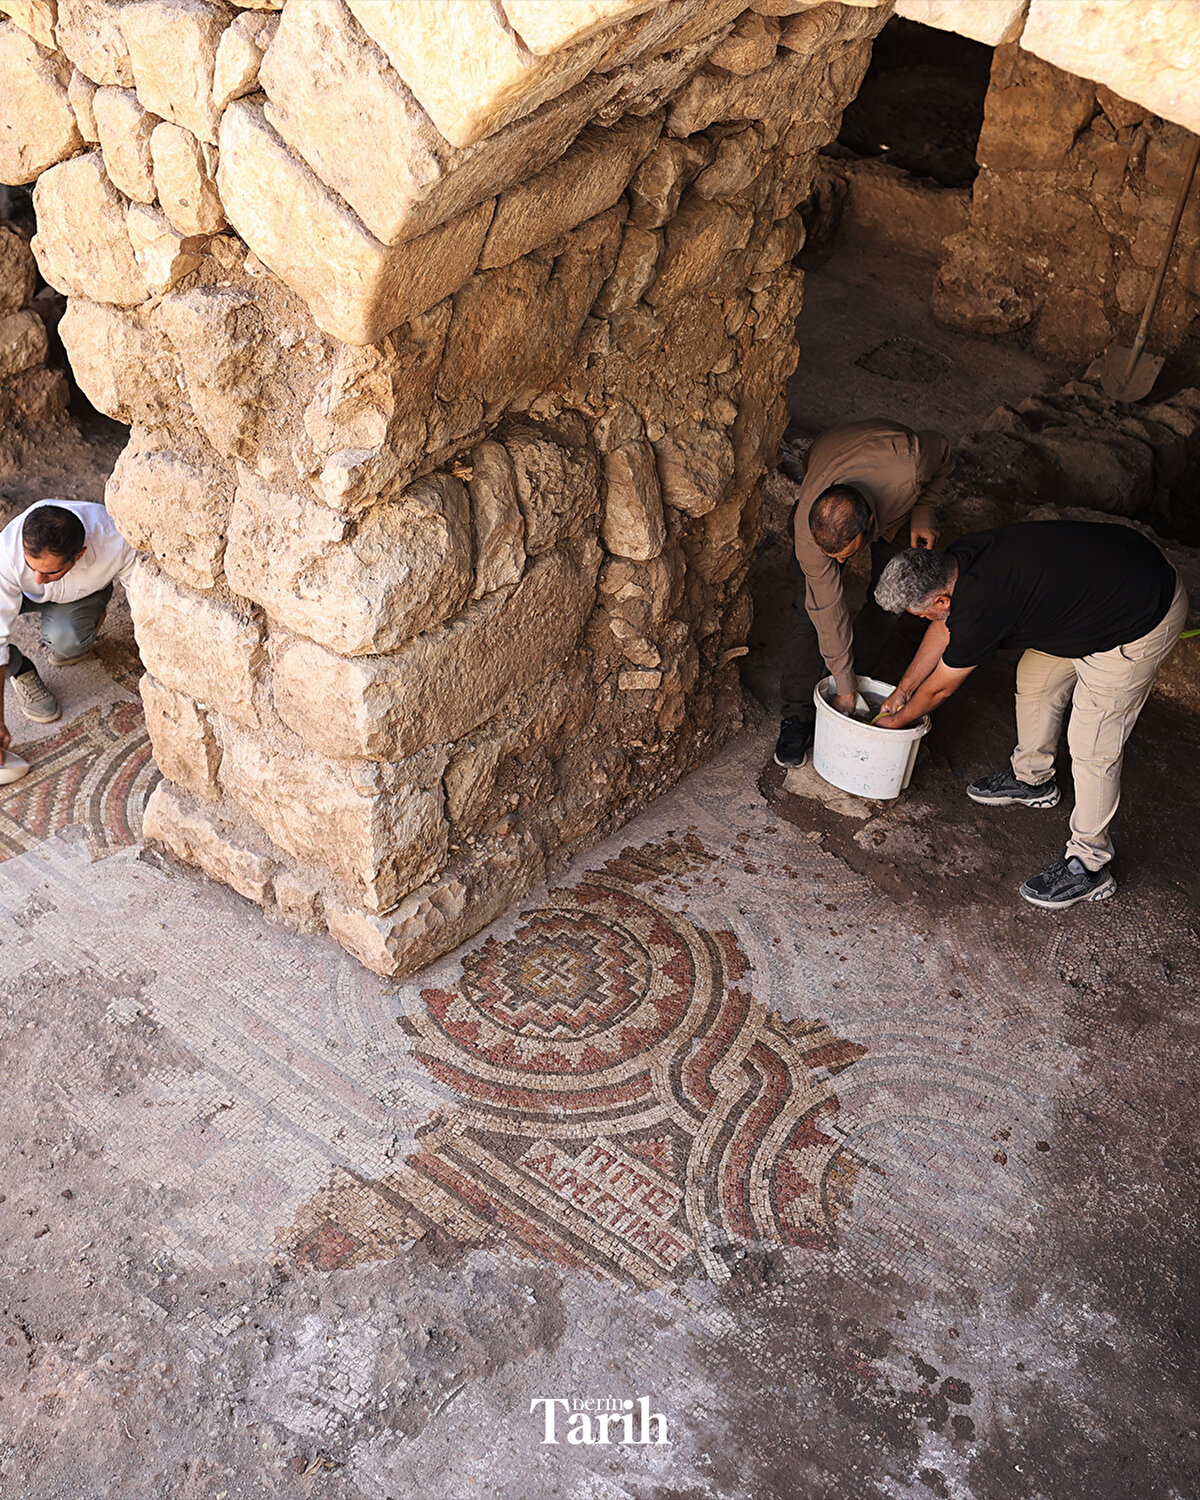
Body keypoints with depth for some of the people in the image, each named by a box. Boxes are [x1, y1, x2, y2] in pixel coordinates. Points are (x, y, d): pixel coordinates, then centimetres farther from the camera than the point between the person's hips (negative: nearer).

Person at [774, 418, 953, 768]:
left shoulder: (908, 465, -47)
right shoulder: (808, 526, -41)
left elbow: (943, 454, -19)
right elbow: (827, 608, -29)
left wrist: (924, 514, -24)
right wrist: (844, 687, -22)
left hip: (901, 501, 2)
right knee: (811, 604, -13)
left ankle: (859, 676, 17)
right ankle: (798, 712, -4)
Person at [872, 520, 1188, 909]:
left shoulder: (981, 606, -28)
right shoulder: (957, 559, -4)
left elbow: (940, 687, -9)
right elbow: (945, 628, 16)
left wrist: (897, 721, 9)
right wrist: (902, 691, 25)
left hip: (1143, 619, -10)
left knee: (1093, 745, -5)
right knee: (1034, 678, 21)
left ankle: (1089, 865, 7)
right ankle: (1032, 777, 43)